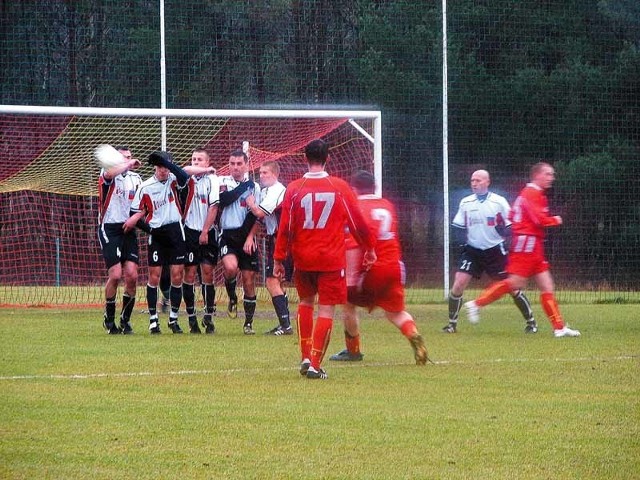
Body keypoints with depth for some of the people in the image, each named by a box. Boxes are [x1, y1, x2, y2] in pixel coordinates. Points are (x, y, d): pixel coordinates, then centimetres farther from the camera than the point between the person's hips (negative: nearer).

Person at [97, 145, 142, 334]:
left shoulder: (135, 178, 13)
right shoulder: (106, 174, -4)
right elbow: (110, 173, -29)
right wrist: (129, 164, -18)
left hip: (128, 230, 5)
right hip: (109, 229, -5)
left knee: (132, 276, -5)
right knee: (115, 275, -12)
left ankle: (126, 319, 10)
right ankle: (109, 319, 6)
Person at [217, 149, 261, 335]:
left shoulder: (254, 187, 6)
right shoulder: (222, 182, 6)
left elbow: (255, 215, 0)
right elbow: (223, 200, -14)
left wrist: (248, 237, -12)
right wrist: (243, 187, -9)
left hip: (245, 236, 1)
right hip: (227, 235, -1)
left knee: (249, 281, 1)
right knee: (230, 267, -28)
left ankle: (248, 323, 12)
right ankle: (232, 299, 3)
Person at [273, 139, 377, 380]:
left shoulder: (294, 189, -4)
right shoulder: (340, 187, -4)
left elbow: (285, 227, -4)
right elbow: (357, 222, 3)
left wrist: (278, 259, 4)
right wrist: (370, 248, 17)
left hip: (303, 259, 2)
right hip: (332, 260, -2)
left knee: (305, 302, 22)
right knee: (326, 310, 1)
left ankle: (305, 358, 14)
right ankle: (315, 364, -6)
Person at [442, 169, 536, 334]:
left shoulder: (499, 202, -6)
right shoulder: (465, 203, 4)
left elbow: (512, 226, -1)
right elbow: (457, 226, 13)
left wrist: (504, 231, -22)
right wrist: (462, 240, -5)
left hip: (495, 251, -2)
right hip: (472, 251, 2)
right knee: (458, 284, -11)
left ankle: (531, 321, 12)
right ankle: (452, 323, 1)